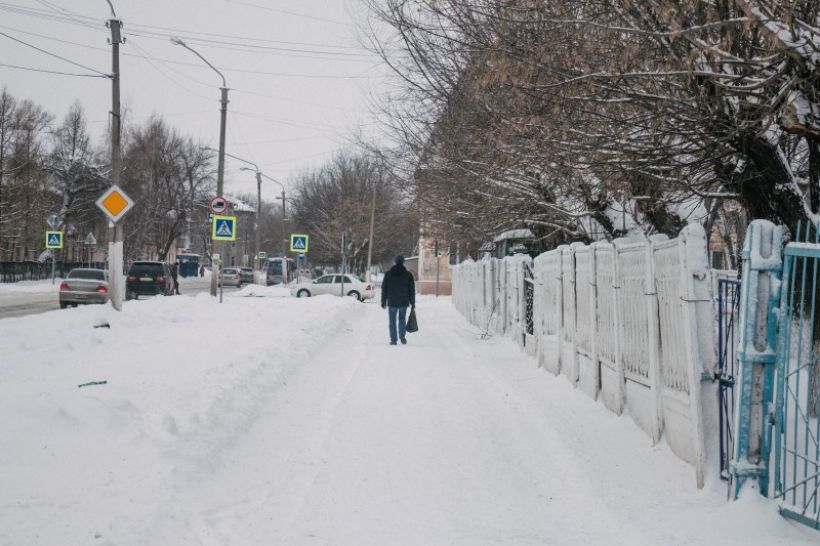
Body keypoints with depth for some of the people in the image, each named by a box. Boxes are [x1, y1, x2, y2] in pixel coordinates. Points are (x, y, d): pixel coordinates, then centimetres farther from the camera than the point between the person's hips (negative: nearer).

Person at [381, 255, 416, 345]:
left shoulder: (388, 274, 1)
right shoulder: (408, 275, -1)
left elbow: (384, 289, 3)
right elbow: (412, 290, 1)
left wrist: (383, 302, 10)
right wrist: (412, 303, 7)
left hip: (392, 302, 0)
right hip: (404, 302, 0)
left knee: (392, 321, 8)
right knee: (402, 319, 16)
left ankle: (393, 339, 3)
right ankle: (402, 334, -8)